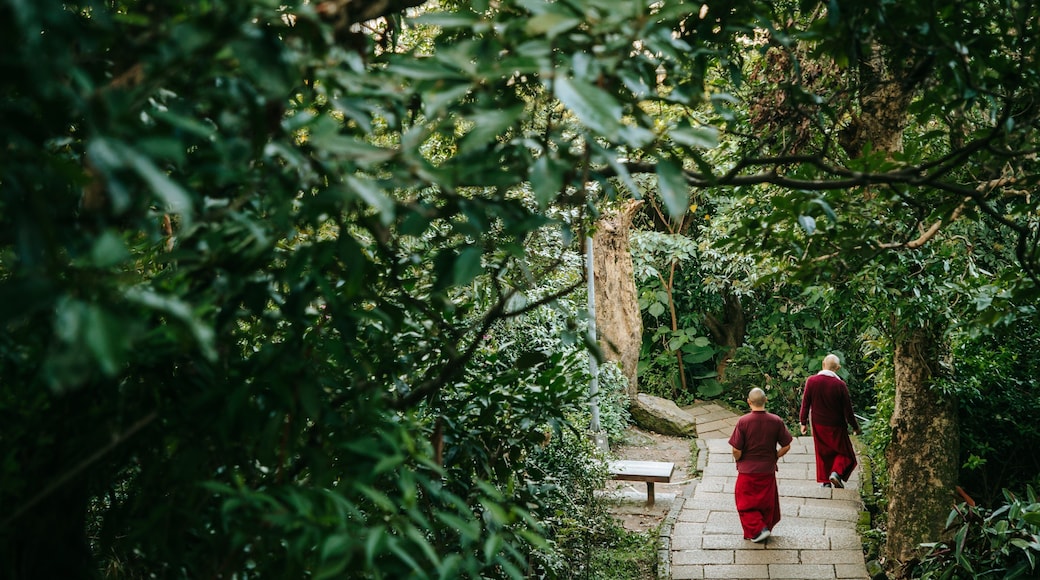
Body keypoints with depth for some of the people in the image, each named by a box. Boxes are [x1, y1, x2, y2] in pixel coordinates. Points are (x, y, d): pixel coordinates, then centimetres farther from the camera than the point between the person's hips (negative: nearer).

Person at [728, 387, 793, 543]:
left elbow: (736, 450, -16)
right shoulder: (776, 421, -11)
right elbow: (786, 446, -4)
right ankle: (766, 528, 33)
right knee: (766, 502, 21)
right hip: (768, 471, 3)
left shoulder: (743, 422, -18)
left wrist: (738, 461, 5)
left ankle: (757, 530, 2)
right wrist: (774, 457, 12)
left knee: (745, 503, 13)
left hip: (747, 471, -3)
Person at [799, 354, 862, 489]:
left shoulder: (811, 381, -9)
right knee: (845, 453, 12)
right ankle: (836, 472, -9)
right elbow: (847, 409, -10)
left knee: (822, 453, 18)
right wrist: (855, 427, 3)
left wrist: (803, 422, 8)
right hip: (836, 427, -3)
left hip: (818, 425, 3)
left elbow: (805, 403, -3)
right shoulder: (840, 385, -18)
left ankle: (824, 481, 20)